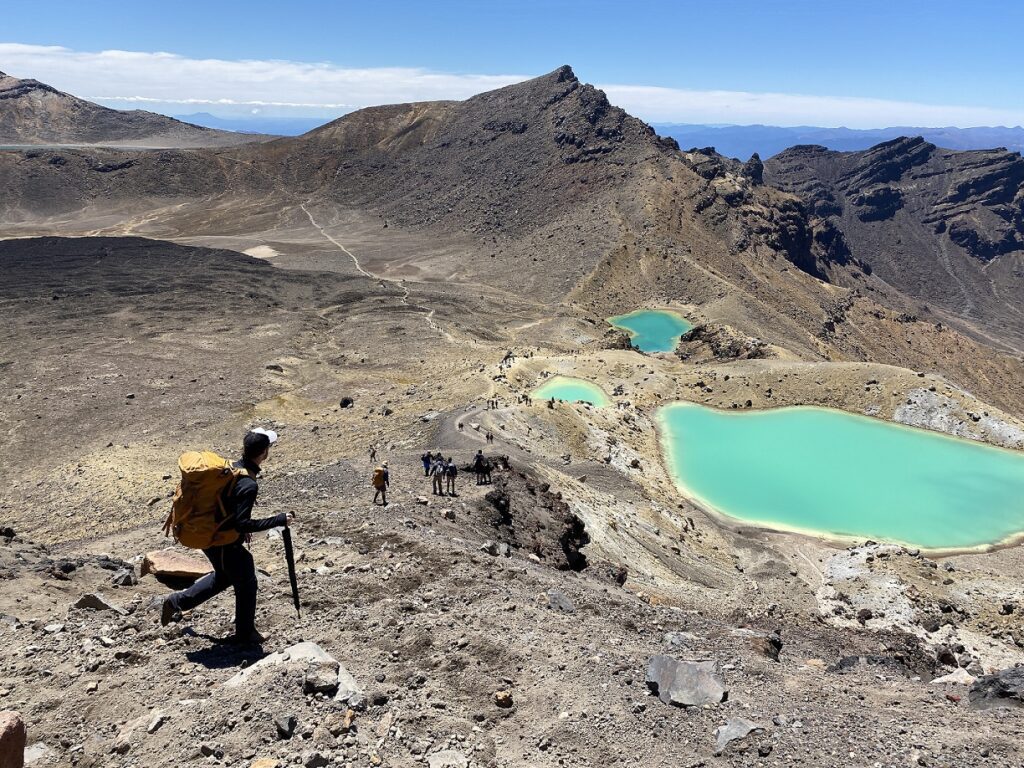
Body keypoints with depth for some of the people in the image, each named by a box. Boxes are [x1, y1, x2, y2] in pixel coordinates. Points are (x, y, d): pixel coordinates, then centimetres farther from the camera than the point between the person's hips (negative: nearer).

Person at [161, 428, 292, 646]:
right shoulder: (249, 485, -29)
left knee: (223, 576, 32)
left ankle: (176, 601, 39)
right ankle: (245, 635, 26)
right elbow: (242, 524, -29)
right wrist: (279, 520, -25)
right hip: (226, 545, -8)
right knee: (246, 585, 12)